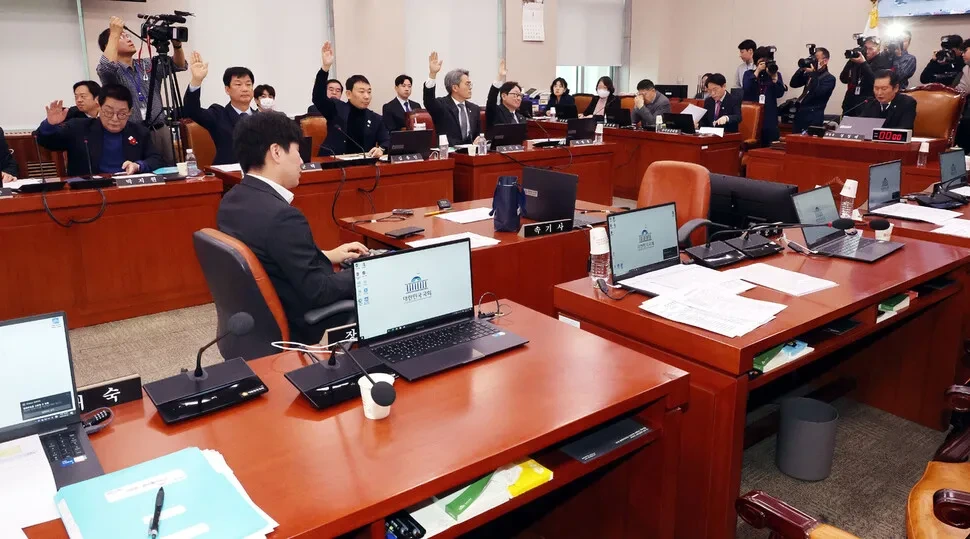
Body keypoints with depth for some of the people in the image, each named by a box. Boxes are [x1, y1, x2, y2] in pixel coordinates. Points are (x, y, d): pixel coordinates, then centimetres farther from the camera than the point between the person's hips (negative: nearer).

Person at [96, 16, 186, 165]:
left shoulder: (148, 65, 16)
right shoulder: (110, 71, 1)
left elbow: (179, 65, 11)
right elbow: (106, 66, -23)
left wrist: (176, 44, -8)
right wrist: (115, 33, -16)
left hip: (161, 131, 5)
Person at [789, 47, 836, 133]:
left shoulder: (830, 78, -4)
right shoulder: (809, 74, 15)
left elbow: (818, 93, -19)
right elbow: (793, 84, 9)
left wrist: (813, 73, -17)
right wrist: (802, 70, -3)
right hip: (800, 114, 6)